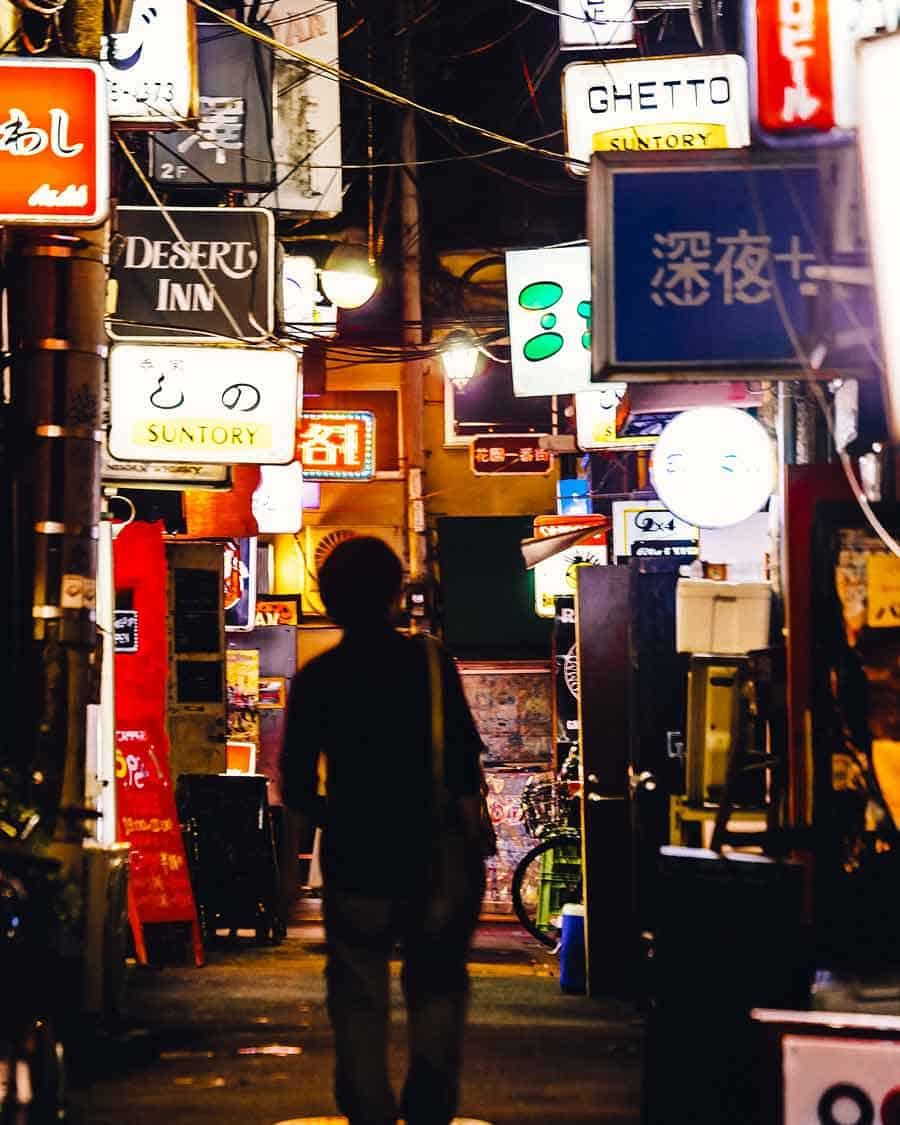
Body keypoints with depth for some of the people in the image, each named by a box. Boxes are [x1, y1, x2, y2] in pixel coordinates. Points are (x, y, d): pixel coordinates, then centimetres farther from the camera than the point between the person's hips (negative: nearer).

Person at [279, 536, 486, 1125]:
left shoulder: (315, 678, -1)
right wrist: (472, 847, 3)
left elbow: (297, 782, 1)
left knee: (360, 1004, 9)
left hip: (355, 861, 1)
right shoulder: (430, 663, -4)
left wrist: (292, 858, 9)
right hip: (432, 856, 0)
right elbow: (465, 766, -4)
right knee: (438, 991, 13)